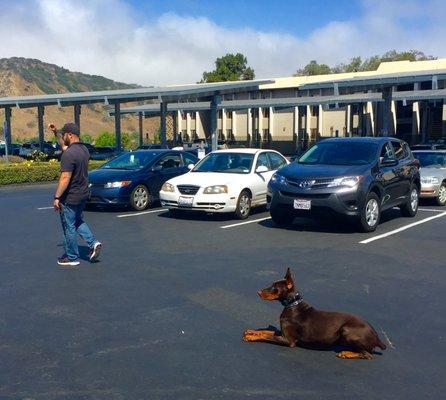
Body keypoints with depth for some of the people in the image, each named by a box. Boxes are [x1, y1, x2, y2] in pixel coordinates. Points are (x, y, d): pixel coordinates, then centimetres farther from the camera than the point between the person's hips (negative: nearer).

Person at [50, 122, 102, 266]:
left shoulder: (69, 154, -23)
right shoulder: (84, 149, 5)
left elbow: (65, 178, -26)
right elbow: (64, 147, 26)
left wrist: (57, 197, -20)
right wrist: (56, 132, 23)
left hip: (70, 198, -9)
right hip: (83, 195, 9)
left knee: (69, 227, 6)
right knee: (78, 221, 26)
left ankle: (72, 258, 17)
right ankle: (93, 243, 12)